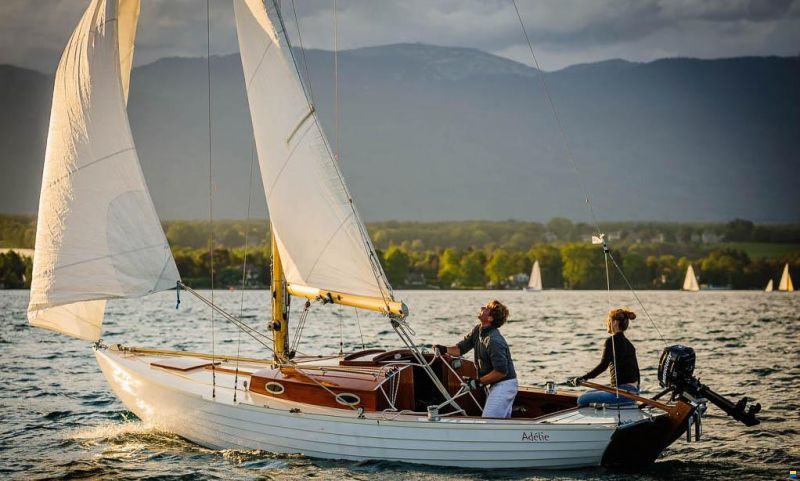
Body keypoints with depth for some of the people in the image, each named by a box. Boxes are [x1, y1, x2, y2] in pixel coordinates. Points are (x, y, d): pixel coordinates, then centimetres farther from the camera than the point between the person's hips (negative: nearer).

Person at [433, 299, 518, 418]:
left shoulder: (494, 341, -27)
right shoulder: (478, 331, 3)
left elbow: (501, 371, -27)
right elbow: (461, 348, 9)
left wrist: (479, 382, -20)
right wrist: (445, 350, -10)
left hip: (504, 385, -10)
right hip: (496, 385, 10)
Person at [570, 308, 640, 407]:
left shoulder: (612, 341, -10)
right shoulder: (628, 343, 18)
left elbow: (603, 365, -22)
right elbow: (636, 370, 22)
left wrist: (582, 378, -24)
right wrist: (635, 391, 33)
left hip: (622, 392, -10)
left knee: (582, 399, -11)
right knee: (587, 394, 21)